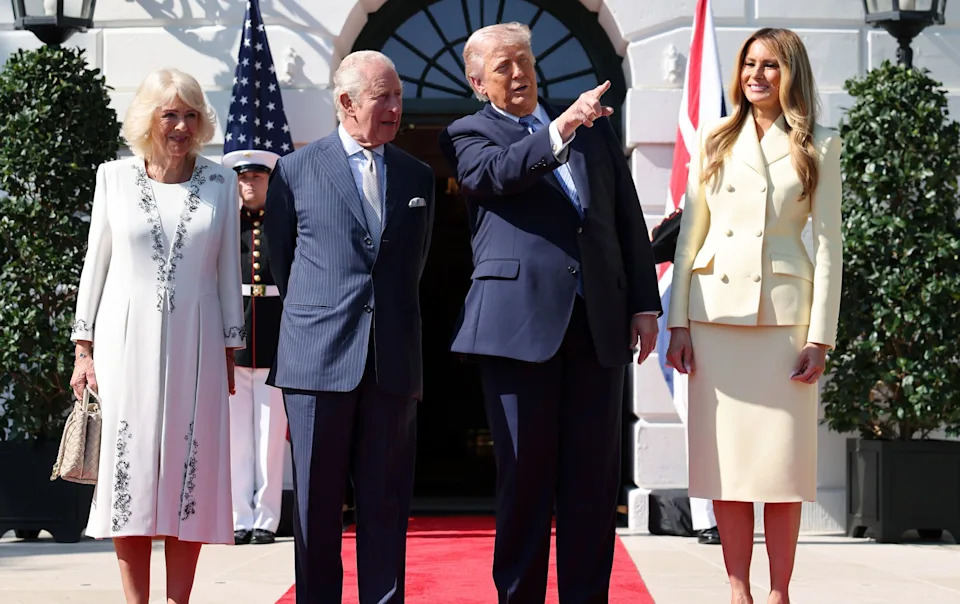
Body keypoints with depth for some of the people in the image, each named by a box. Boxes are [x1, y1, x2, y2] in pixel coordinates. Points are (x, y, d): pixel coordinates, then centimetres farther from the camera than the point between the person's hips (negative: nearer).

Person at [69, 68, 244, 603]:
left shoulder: (220, 182, 6)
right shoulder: (114, 177, 5)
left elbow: (228, 271, 9)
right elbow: (96, 262, 8)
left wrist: (229, 351, 7)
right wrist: (84, 347, 4)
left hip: (194, 343, 1)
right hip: (127, 340, 0)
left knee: (191, 476, -1)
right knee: (130, 475, -2)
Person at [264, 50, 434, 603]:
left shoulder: (419, 177, 14)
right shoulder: (296, 170, 5)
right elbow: (280, 261, 13)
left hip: (393, 365, 2)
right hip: (317, 359, -2)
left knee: (387, 506, 3)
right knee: (317, 505, 2)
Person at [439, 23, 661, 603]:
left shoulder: (595, 126, 18)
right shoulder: (470, 134, 8)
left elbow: (629, 217, 17)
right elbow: (492, 174, -16)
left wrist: (645, 304, 9)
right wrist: (560, 130, -28)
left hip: (599, 323, 3)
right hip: (520, 321, -3)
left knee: (594, 477, 3)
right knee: (525, 474, 0)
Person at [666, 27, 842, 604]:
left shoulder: (819, 147, 6)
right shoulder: (715, 141, 11)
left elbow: (829, 244, 2)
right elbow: (690, 234, 9)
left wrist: (821, 336, -6)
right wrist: (678, 323, 2)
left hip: (785, 313, -2)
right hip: (717, 313, 2)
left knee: (783, 460, -1)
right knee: (726, 462, 1)